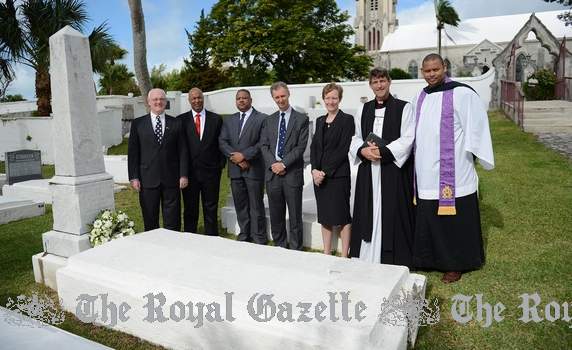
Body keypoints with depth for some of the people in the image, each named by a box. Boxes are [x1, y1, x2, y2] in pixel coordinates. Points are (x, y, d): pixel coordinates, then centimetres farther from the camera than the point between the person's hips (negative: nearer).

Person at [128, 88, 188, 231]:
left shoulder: (176, 124, 7)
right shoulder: (138, 124, 6)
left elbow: (182, 151, 5)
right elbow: (132, 152, 4)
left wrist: (184, 175, -3)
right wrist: (133, 177, -3)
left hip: (171, 179, 0)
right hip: (148, 180, 0)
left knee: (172, 222, 5)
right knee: (150, 222, 9)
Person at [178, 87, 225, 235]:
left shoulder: (216, 119, 6)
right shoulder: (181, 120, 4)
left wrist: (221, 164, -1)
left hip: (211, 171, 0)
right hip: (189, 171, 0)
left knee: (211, 208, 8)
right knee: (190, 209, 9)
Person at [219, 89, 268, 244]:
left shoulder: (262, 119, -1)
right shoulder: (229, 120, 15)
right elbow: (222, 142, 5)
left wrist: (244, 155, -15)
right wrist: (235, 157, -10)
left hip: (254, 169, -5)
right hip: (235, 170, 5)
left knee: (256, 206, 0)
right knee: (240, 206, 11)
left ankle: (259, 240, 10)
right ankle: (244, 237, 23)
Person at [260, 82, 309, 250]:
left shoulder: (301, 119, 1)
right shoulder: (269, 120, 13)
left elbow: (301, 146, -7)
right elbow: (264, 146, 7)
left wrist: (284, 163, -14)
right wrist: (273, 164, -9)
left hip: (292, 173, -3)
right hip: (272, 173, 4)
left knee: (295, 216, 4)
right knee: (276, 216, 11)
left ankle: (296, 249, 16)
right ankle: (279, 247, 25)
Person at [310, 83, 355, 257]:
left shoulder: (347, 120, -5)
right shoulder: (320, 121, 14)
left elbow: (344, 150, -12)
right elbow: (314, 147, 11)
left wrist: (325, 172, -14)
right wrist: (315, 170, -4)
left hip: (338, 176, -6)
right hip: (319, 175, 6)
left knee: (342, 217, 0)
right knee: (324, 217, 12)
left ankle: (344, 256, 10)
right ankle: (326, 254, 22)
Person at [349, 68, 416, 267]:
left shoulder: (403, 108, 0)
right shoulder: (363, 109, 14)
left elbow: (407, 140, -7)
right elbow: (356, 138, 13)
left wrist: (382, 151, -17)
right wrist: (363, 150, -9)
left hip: (394, 170, -4)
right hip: (368, 171, 4)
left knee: (392, 216, -1)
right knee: (368, 214, 6)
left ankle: (395, 261, 10)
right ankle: (366, 258, 16)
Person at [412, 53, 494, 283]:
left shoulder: (462, 93, -8)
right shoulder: (420, 97, 12)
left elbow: (476, 127, -7)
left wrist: (471, 155, -7)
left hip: (453, 171, -6)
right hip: (426, 172, 6)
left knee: (453, 218, 4)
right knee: (427, 218, 12)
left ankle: (456, 263, 18)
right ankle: (432, 258, 27)